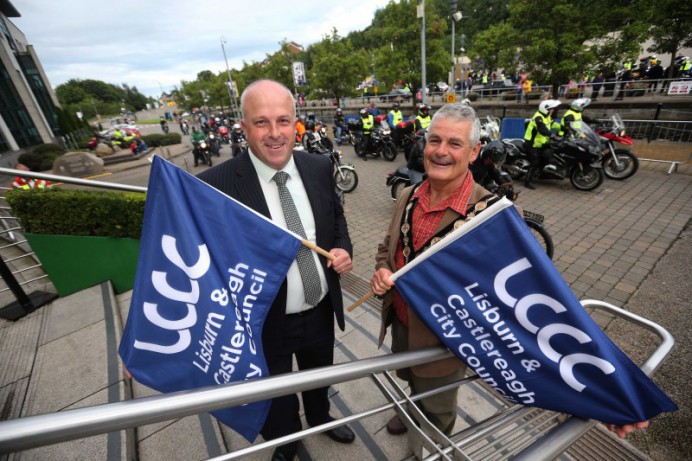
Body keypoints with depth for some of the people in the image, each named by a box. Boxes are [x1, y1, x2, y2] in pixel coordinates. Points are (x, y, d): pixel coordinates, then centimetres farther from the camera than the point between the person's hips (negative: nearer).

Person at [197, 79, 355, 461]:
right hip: (266, 324, -3)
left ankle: (320, 418, 69)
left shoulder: (319, 167, -8)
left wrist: (343, 248, -13)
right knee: (277, 402, 27)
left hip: (321, 311, 4)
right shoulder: (215, 185, -23)